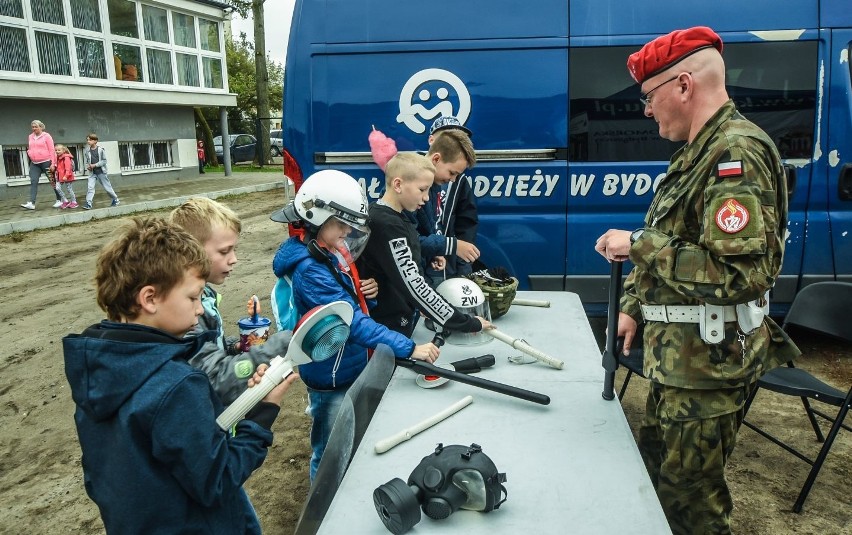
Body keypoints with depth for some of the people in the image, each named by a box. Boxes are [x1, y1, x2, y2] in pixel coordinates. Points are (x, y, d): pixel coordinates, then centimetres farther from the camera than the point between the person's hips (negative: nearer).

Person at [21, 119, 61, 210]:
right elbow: (29, 148, 26)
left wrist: (53, 164, -13)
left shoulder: (46, 136, -4)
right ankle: (31, 203, -13)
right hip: (34, 164, 5)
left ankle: (59, 200, 14)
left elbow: (52, 150, -7)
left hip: (46, 162, -5)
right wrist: (29, 153, 1)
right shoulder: (30, 137, 12)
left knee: (53, 181, 4)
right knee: (33, 182, -6)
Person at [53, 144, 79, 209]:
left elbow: (68, 168, -21)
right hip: (60, 177, 7)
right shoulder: (57, 158, 11)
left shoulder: (66, 158, -14)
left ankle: (74, 202, 16)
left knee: (69, 189, 2)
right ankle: (65, 201, 4)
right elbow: (58, 167, 21)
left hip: (66, 177, -7)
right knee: (57, 188, -6)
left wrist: (66, 176, -27)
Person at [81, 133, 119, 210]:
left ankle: (116, 200, 25)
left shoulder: (101, 149, -10)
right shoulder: (87, 151, 1)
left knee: (107, 187, 7)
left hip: (101, 172, -3)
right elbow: (86, 161, 12)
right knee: (90, 187, -10)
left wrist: (95, 165, -17)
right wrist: (87, 166, -9)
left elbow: (104, 161, -10)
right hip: (92, 173, 3)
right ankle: (88, 204, -9)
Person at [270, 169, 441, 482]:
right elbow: (352, 322, -34)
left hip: (352, 370, 9)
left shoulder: (333, 254, 2)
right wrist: (409, 349, -38)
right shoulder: (309, 270, -26)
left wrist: (366, 293, -10)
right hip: (331, 382, -9)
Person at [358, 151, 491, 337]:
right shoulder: (386, 225, -24)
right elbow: (414, 285, -26)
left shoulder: (393, 217, 5)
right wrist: (467, 324, -22)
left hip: (398, 324, 9)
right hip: (386, 330, -9)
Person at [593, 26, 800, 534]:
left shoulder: (736, 153, -21)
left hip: (710, 362, -10)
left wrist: (639, 244, -24)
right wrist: (634, 306, 17)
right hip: (680, 355, 10)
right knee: (655, 467, 24)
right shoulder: (699, 151, 11)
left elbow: (740, 272, -30)